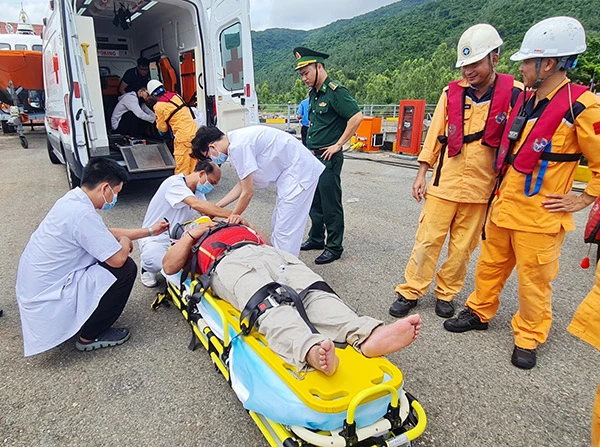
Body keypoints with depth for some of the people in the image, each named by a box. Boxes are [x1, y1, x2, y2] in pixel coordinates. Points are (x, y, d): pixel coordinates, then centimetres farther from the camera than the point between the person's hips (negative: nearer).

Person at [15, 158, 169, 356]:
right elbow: (118, 259, -25)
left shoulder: (72, 199, 3)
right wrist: (125, 242, -2)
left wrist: (149, 231, 17)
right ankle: (90, 336, 2)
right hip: (46, 300, -10)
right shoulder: (83, 214, -28)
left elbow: (105, 233, 16)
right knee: (126, 269, -13)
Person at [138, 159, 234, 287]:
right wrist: (231, 215, -37)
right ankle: (148, 266, 2)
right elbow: (196, 205, -35)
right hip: (154, 237, -7)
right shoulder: (175, 183, -20)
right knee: (157, 263, -37)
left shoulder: (198, 192, 7)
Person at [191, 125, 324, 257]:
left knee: (285, 231, -7)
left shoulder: (238, 146, -21)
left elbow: (248, 192, -17)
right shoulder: (236, 139, 9)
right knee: (277, 227, 16)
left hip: (299, 172, -10)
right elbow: (242, 185, 16)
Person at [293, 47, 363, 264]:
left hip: (328, 157, -9)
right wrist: (310, 148, 16)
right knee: (314, 201, 17)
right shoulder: (313, 93, 14)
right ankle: (316, 239, 32)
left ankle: (334, 247, 11)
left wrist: (338, 144, -18)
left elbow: (356, 116, -21)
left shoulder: (335, 91, -13)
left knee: (331, 204, -1)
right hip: (312, 156, 9)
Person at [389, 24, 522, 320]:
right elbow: (435, 135, 6)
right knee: (427, 240, 4)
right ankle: (410, 292, 18)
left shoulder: (515, 94, -4)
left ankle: (446, 294, 28)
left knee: (463, 247, 9)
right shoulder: (452, 92, 2)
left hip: (481, 187, 0)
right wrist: (421, 174, 5)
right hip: (443, 183, 1)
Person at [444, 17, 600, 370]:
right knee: (490, 266, 18)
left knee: (534, 282, 7)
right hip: (504, 206, 7)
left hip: (540, 216, -7)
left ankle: (528, 339, 26)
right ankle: (479, 313, 37)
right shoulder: (526, 100, 8)